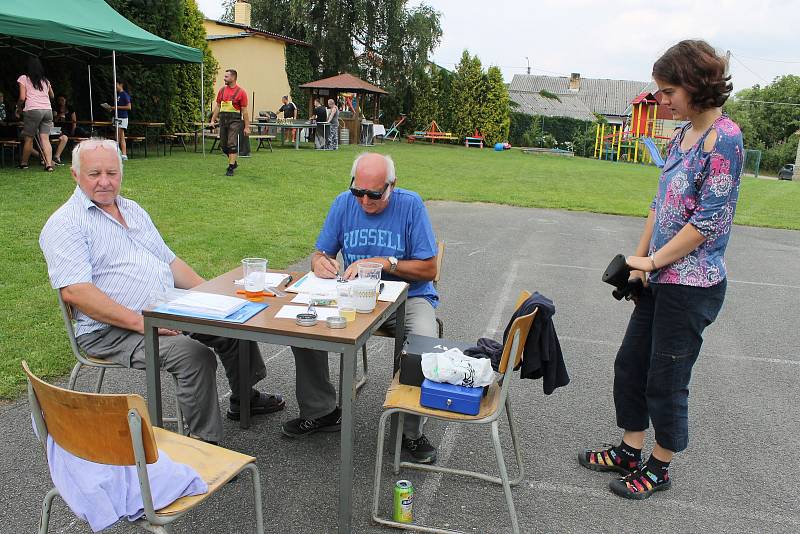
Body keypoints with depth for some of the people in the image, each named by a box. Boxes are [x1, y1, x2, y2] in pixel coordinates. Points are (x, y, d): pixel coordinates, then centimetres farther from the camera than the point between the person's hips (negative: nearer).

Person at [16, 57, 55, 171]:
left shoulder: (24, 78, 3)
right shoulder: (45, 80, 15)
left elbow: (22, 98, -2)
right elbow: (52, 96, 27)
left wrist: (18, 109, 12)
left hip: (33, 110, -4)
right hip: (47, 110, 4)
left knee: (29, 138, 6)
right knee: (45, 138, -1)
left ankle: (24, 163, 17)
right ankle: (49, 164, -12)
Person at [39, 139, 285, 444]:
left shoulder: (133, 210, 16)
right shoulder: (65, 225, -9)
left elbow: (169, 261, 19)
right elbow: (74, 292, -21)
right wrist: (139, 322, -27)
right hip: (111, 331, -8)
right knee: (195, 355, -29)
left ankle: (244, 398, 26)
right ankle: (206, 444, -15)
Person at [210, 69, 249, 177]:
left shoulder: (241, 92, -3)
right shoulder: (222, 90, 12)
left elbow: (244, 110, -4)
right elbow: (217, 106, 16)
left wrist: (247, 127, -6)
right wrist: (213, 120, 9)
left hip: (235, 120, -6)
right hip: (223, 119, 6)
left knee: (232, 144, -10)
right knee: (223, 145, 9)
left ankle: (231, 168, -6)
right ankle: (233, 162, 29)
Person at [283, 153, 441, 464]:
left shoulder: (410, 204, -10)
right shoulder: (344, 203, 0)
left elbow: (429, 269, -10)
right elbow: (321, 254, 6)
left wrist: (384, 262, -22)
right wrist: (320, 262, -19)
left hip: (409, 296, -3)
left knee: (425, 342, -34)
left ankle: (410, 431, -10)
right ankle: (321, 411, 1)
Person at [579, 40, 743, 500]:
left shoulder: (724, 139, -17)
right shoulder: (682, 136, 9)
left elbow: (710, 220, -20)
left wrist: (652, 261, -13)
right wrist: (638, 259, 7)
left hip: (692, 284, -9)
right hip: (660, 279, 9)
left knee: (666, 379, 5)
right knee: (630, 363, 15)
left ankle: (659, 469, 26)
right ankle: (629, 452, 33)